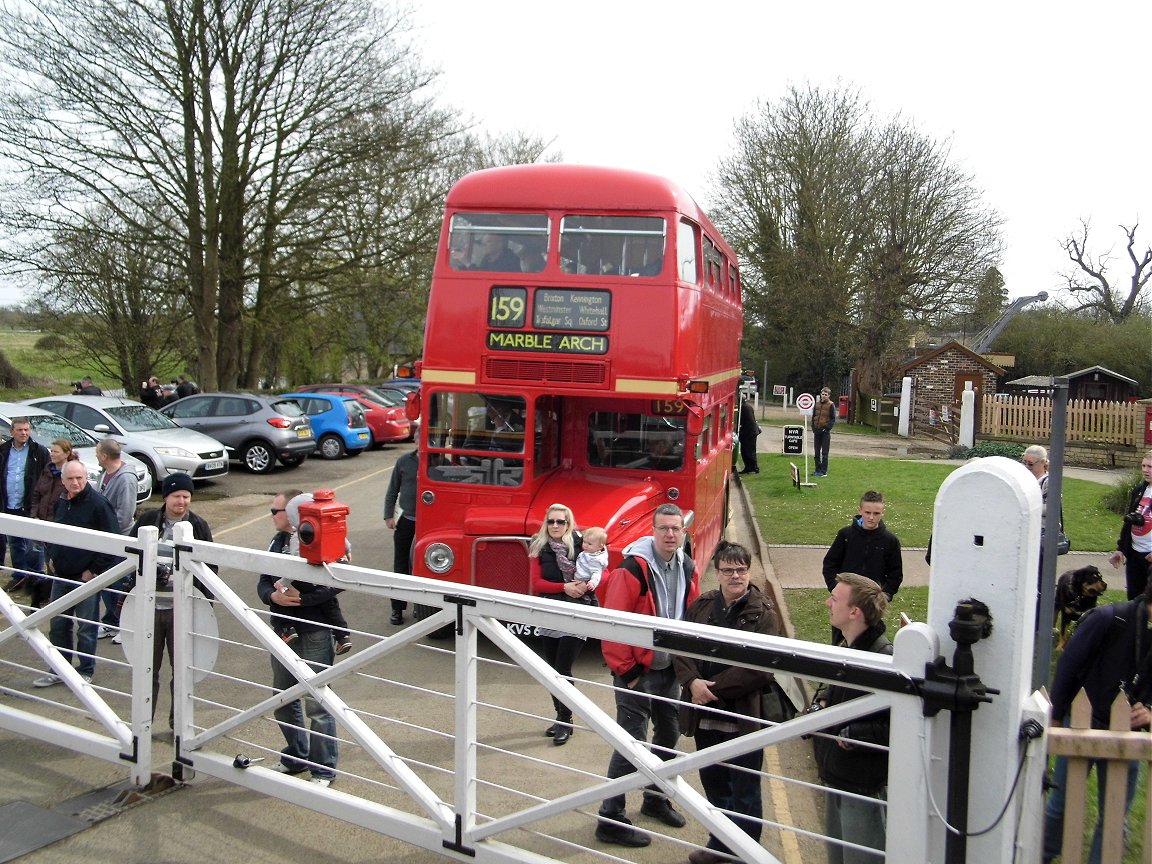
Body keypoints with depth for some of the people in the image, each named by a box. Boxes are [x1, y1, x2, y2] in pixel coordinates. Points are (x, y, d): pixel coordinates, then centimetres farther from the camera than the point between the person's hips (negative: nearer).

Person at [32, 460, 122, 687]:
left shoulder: (98, 504, -15)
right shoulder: (61, 502, 7)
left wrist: (95, 570, -14)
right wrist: (51, 557, 12)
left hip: (86, 577, -7)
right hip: (61, 575, 7)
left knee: (86, 628, 4)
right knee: (58, 625, 13)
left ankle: (85, 672, 17)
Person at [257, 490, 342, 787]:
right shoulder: (278, 542, 10)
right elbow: (264, 583, 10)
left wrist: (301, 598, -25)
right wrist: (273, 596, -12)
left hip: (315, 633, -8)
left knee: (316, 703, -2)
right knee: (284, 700, 19)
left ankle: (324, 769, 12)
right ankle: (296, 757, 37)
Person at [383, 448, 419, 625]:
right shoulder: (404, 461, 1)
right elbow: (393, 490, 8)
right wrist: (389, 515, 2)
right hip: (406, 522, 2)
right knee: (401, 566, 7)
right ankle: (397, 609, 16)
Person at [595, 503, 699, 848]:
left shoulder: (687, 569, 3)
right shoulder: (634, 568, -20)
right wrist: (625, 669, -16)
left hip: (669, 669, 8)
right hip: (637, 671, -7)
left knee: (669, 735, 19)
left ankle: (655, 798, 41)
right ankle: (611, 820, 10)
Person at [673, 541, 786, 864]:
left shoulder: (764, 614, -10)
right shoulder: (701, 606, 5)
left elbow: (762, 669, -18)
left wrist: (714, 688, -19)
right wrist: (692, 682, -17)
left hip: (744, 718, -5)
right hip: (705, 715, 5)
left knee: (745, 792, 9)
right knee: (713, 782, 20)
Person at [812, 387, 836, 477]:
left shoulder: (831, 405, -3)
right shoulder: (817, 404, 10)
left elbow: (833, 419, -4)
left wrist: (827, 428, -13)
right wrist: (813, 428, 5)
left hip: (825, 431, -5)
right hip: (817, 431, 5)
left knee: (824, 453, -2)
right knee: (816, 452, 9)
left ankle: (824, 471, 1)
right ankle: (818, 469, 18)